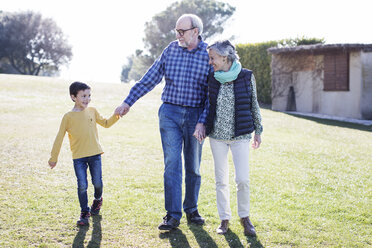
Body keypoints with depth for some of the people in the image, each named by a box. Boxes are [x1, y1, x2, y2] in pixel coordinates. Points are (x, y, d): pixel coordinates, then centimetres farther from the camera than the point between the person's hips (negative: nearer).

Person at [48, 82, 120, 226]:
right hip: (78, 157, -2)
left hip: (94, 154, 2)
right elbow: (59, 138, 3)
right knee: (82, 186, -6)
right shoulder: (68, 117, -3)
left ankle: (98, 200, 36)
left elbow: (105, 123, 23)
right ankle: (84, 213, 10)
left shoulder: (92, 111, 6)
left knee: (97, 183, 3)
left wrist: (116, 115, 6)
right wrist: (53, 157, 5)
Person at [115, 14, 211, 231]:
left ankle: (191, 210, 23)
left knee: (193, 167, 8)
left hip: (196, 115, -1)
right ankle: (173, 215, -1)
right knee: (172, 164, -4)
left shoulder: (209, 54, -3)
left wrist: (203, 122, -11)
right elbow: (150, 78, 8)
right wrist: (128, 102, 6)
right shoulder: (171, 49, 5)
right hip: (170, 113, 1)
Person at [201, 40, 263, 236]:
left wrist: (258, 131, 10)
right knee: (221, 179, 6)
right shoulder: (212, 78, 2)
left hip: (240, 135, -2)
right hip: (217, 135, 2)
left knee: (242, 179, -8)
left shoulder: (246, 77, -5)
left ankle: (245, 217, 14)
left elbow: (254, 104, 6)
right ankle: (224, 219, 19)